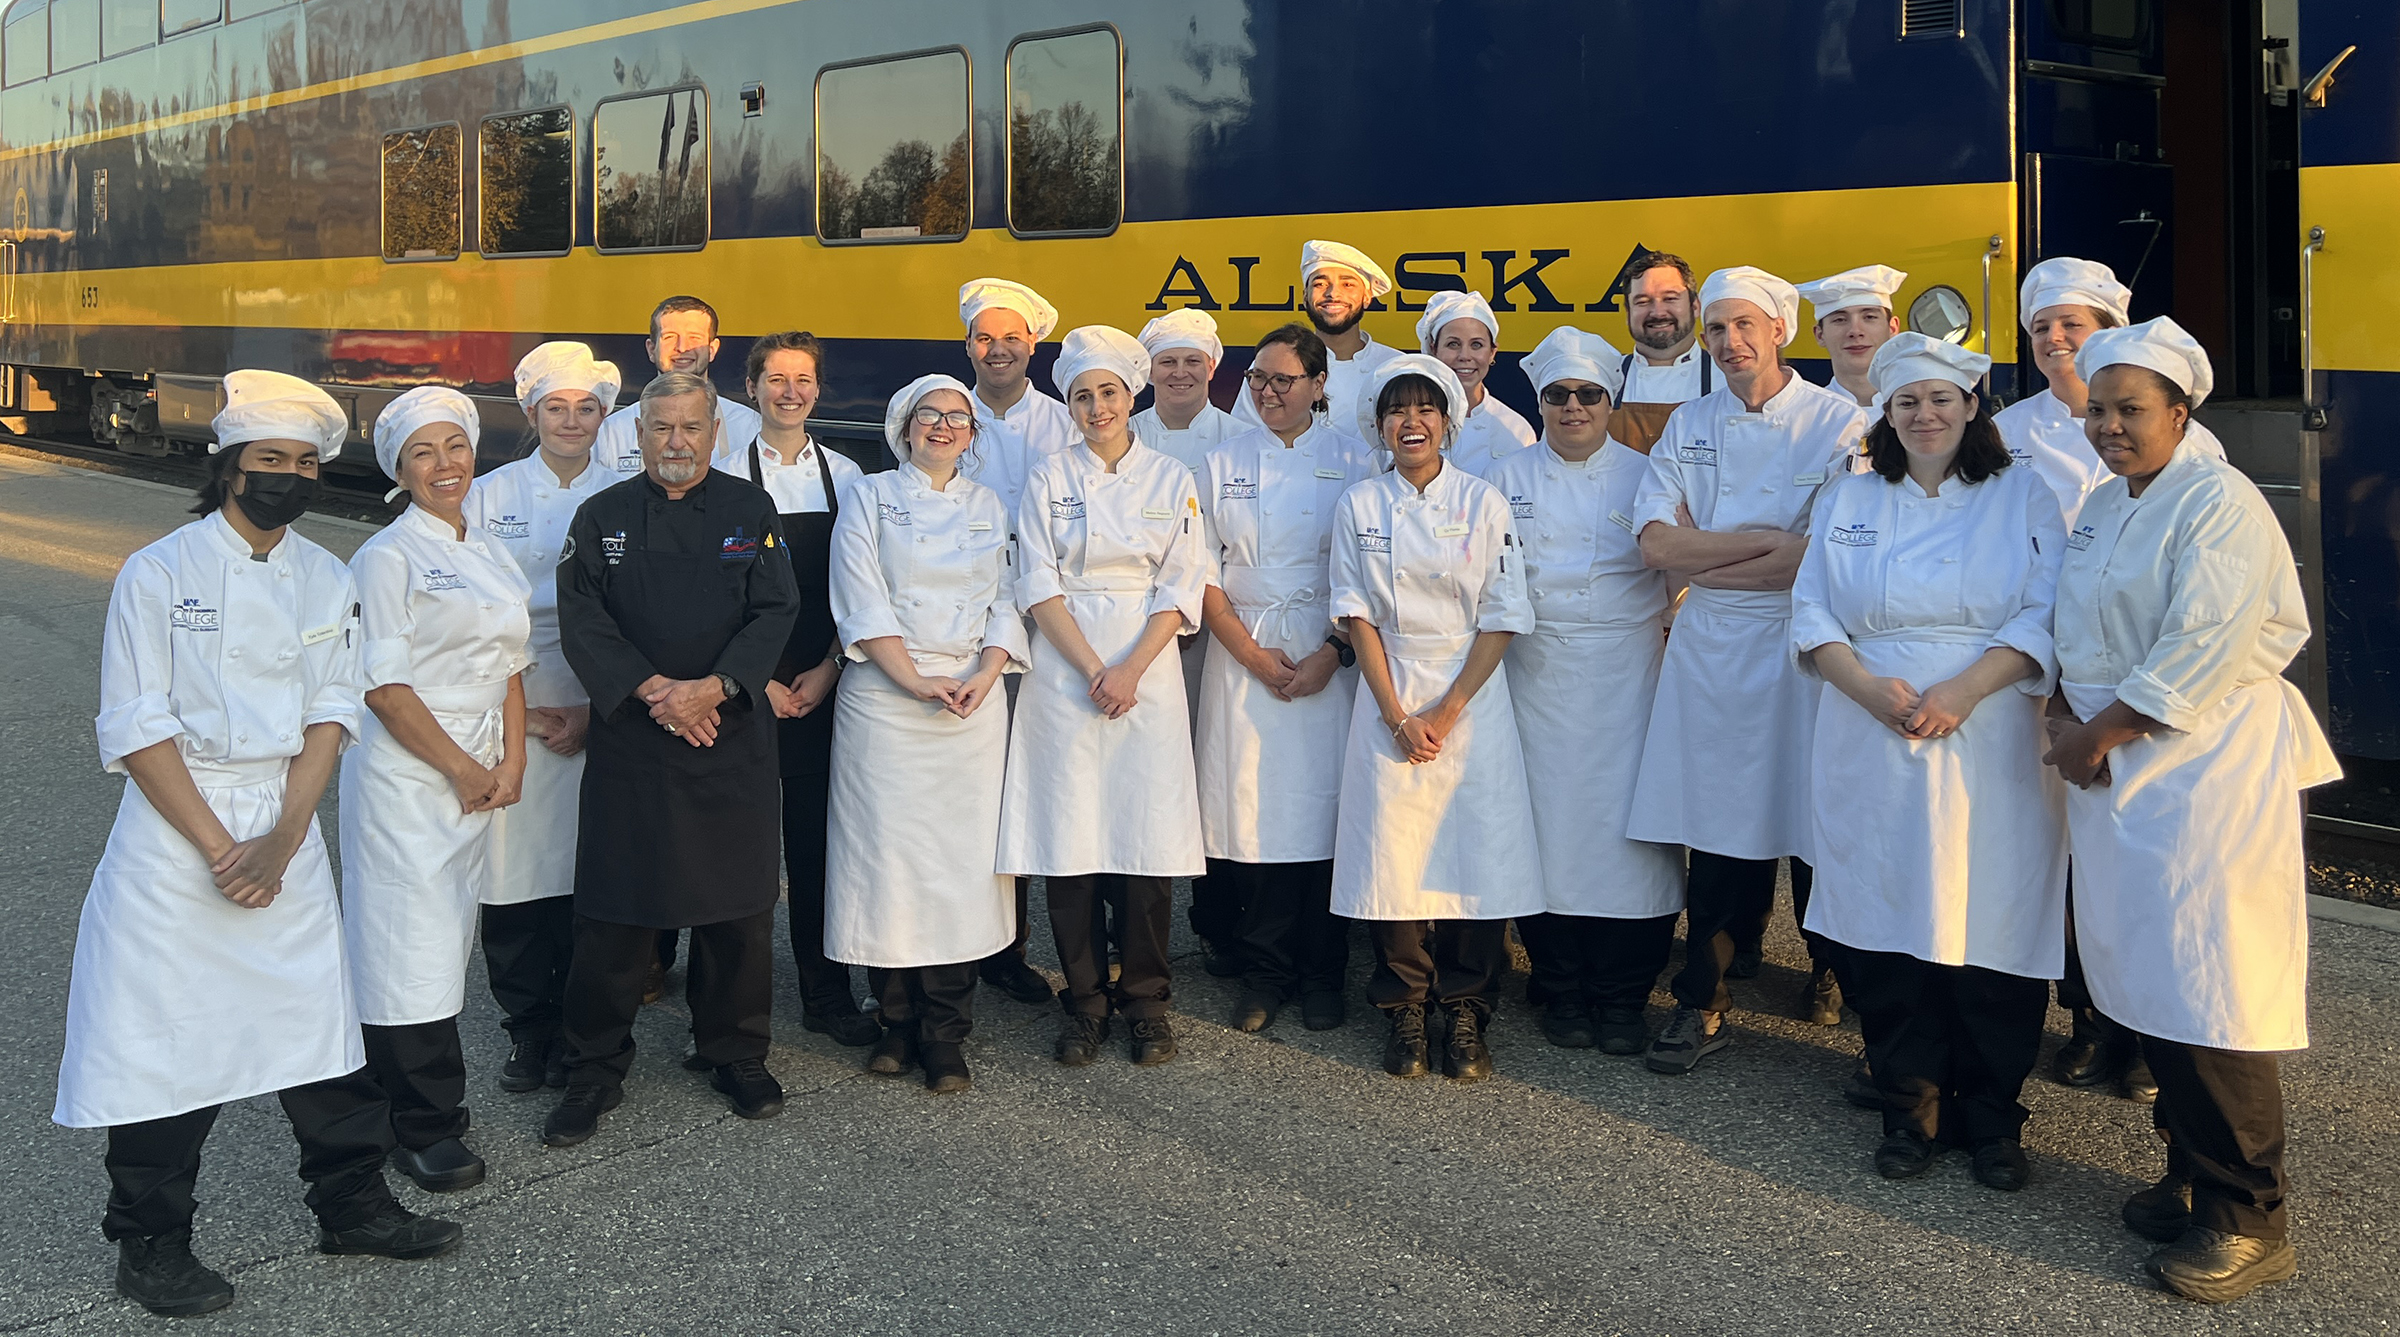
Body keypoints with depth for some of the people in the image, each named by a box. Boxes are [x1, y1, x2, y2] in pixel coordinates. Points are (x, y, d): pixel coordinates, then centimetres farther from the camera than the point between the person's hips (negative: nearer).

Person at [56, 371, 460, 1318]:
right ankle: (151, 1247, 17)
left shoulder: (328, 582, 6)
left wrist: (280, 841, -8)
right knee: (165, 1040, 1)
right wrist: (220, 848, -13)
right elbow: (136, 731, -10)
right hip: (174, 830, -4)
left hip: (286, 829, 4)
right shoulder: (160, 573, -8)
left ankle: (354, 1205, 25)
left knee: (320, 1019, 9)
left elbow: (331, 715, 3)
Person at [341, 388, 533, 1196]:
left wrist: (510, 763, 3)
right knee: (412, 945, -4)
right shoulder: (388, 558, -8)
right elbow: (384, 686, -13)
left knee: (450, 939, 11)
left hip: (478, 779, 7)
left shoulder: (490, 558, 14)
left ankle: (429, 1104, 21)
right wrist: (462, 770, -10)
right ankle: (424, 1126, 5)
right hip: (407, 777, -7)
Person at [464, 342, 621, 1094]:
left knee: (586, 871, 2)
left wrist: (596, 708, -6)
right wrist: (514, 707, -5)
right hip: (511, 713, 0)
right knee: (511, 872, -1)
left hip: (599, 714, 0)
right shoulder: (489, 496, 5)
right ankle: (529, 1032, 14)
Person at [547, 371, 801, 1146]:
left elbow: (775, 613, -3)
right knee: (614, 912, 1)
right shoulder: (603, 517, 5)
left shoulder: (750, 510, 5)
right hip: (628, 741, 0)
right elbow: (581, 618, -3)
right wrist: (651, 692, -15)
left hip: (733, 740, 1)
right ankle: (596, 1071, 16)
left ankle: (734, 1052, 25)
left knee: (738, 906, 6)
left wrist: (711, 688, -16)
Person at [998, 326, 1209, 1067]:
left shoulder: (1171, 479, 7)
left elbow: (1181, 588, 2)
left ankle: (1145, 998, 13)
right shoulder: (1050, 477, 6)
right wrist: (1093, 670, -10)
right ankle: (1085, 1001, 12)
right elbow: (1039, 583, 0)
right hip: (1064, 671, 0)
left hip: (1148, 669, 0)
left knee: (1149, 836, -1)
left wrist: (1130, 670, -10)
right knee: (1070, 836, -1)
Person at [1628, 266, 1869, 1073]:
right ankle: (1703, 1004, 12)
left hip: (1803, 649, -2)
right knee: (1718, 825, 4)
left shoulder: (1839, 423, -5)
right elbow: (1655, 543, -2)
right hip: (1708, 651, 3)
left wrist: (1703, 561, -8)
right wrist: (1766, 540, -10)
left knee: (1812, 822, 6)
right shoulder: (1690, 426, 8)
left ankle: (1831, 972, 30)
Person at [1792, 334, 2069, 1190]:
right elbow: (1812, 613, 5)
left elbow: (2045, 620, -4)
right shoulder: (1848, 502, 12)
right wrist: (1871, 688, -12)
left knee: (1990, 926, 0)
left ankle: (1991, 1115, 16)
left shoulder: (2024, 498, 5)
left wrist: (1960, 693, -16)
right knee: (1883, 927, 2)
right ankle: (1910, 1109, 17)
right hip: (1871, 745, 2)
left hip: (1990, 747, -2)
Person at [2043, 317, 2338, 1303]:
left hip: (2207, 767, -8)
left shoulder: (2220, 502, -11)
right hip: (2114, 769, 8)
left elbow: (2204, 648, -19)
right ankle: (2193, 1175, 26)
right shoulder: (2101, 508, 16)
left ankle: (2248, 1219, 3)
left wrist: (2103, 731, -13)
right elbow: (2077, 635, 20)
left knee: (2206, 991, -8)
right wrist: (2068, 714, 2)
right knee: (2146, 987, 11)